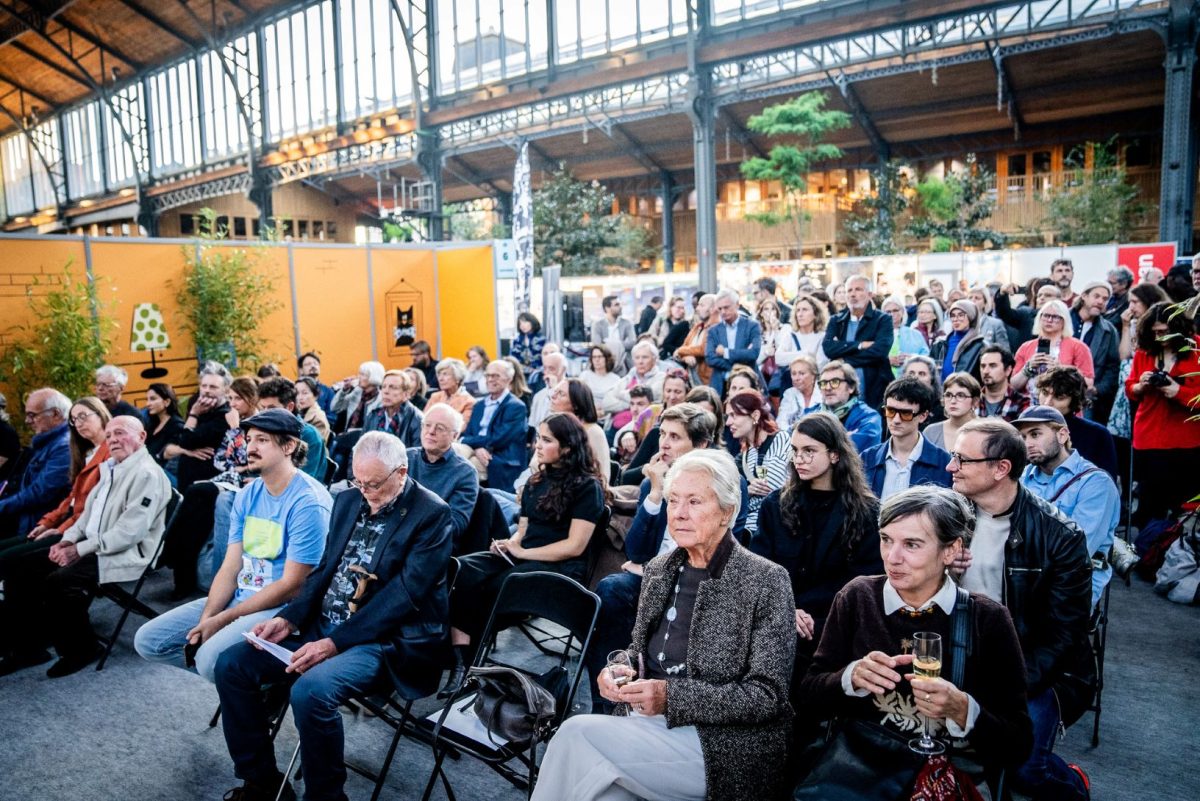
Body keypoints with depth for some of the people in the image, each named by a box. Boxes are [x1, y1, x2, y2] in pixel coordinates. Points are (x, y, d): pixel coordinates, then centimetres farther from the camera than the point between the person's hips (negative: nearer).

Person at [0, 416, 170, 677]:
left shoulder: (146, 473, -15)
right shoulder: (110, 468, 17)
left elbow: (130, 531, -23)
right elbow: (89, 511, 22)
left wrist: (80, 550, -19)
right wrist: (69, 539, 2)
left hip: (124, 555, -10)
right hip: (91, 547, 10)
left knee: (59, 581, -29)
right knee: (22, 568, 1)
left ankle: (82, 648, -6)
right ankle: (28, 646, 9)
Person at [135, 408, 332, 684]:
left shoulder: (309, 503, -18)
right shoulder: (247, 495, 7)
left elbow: (291, 586, -18)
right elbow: (230, 567, 5)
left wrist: (222, 620, -15)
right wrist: (206, 620, -11)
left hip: (281, 607, -8)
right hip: (239, 596, 8)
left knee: (211, 658, -30)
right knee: (147, 640, 3)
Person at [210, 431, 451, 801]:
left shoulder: (431, 514, -13)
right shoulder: (349, 500, 10)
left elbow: (405, 594, -19)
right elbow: (325, 569, 14)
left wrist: (335, 643, -23)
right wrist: (290, 618, -4)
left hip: (387, 639, -7)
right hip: (322, 624, 8)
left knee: (311, 690, -31)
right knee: (231, 665, -4)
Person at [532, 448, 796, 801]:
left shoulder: (766, 580, -9)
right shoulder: (659, 569, 10)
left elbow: (768, 695, -12)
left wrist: (671, 696, -21)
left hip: (722, 746, -5)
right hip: (646, 720, 5)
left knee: (577, 733, -23)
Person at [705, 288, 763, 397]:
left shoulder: (752, 326, 2)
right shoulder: (713, 330, 8)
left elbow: (754, 353, -14)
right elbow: (709, 358, -4)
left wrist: (725, 352, -9)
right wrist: (734, 367, -14)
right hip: (720, 386, 2)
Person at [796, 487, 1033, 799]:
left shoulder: (987, 619, -4)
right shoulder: (857, 597, 1)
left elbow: (1017, 744, -3)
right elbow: (810, 696, 3)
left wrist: (962, 710, -22)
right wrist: (852, 677, -17)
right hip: (862, 755, 0)